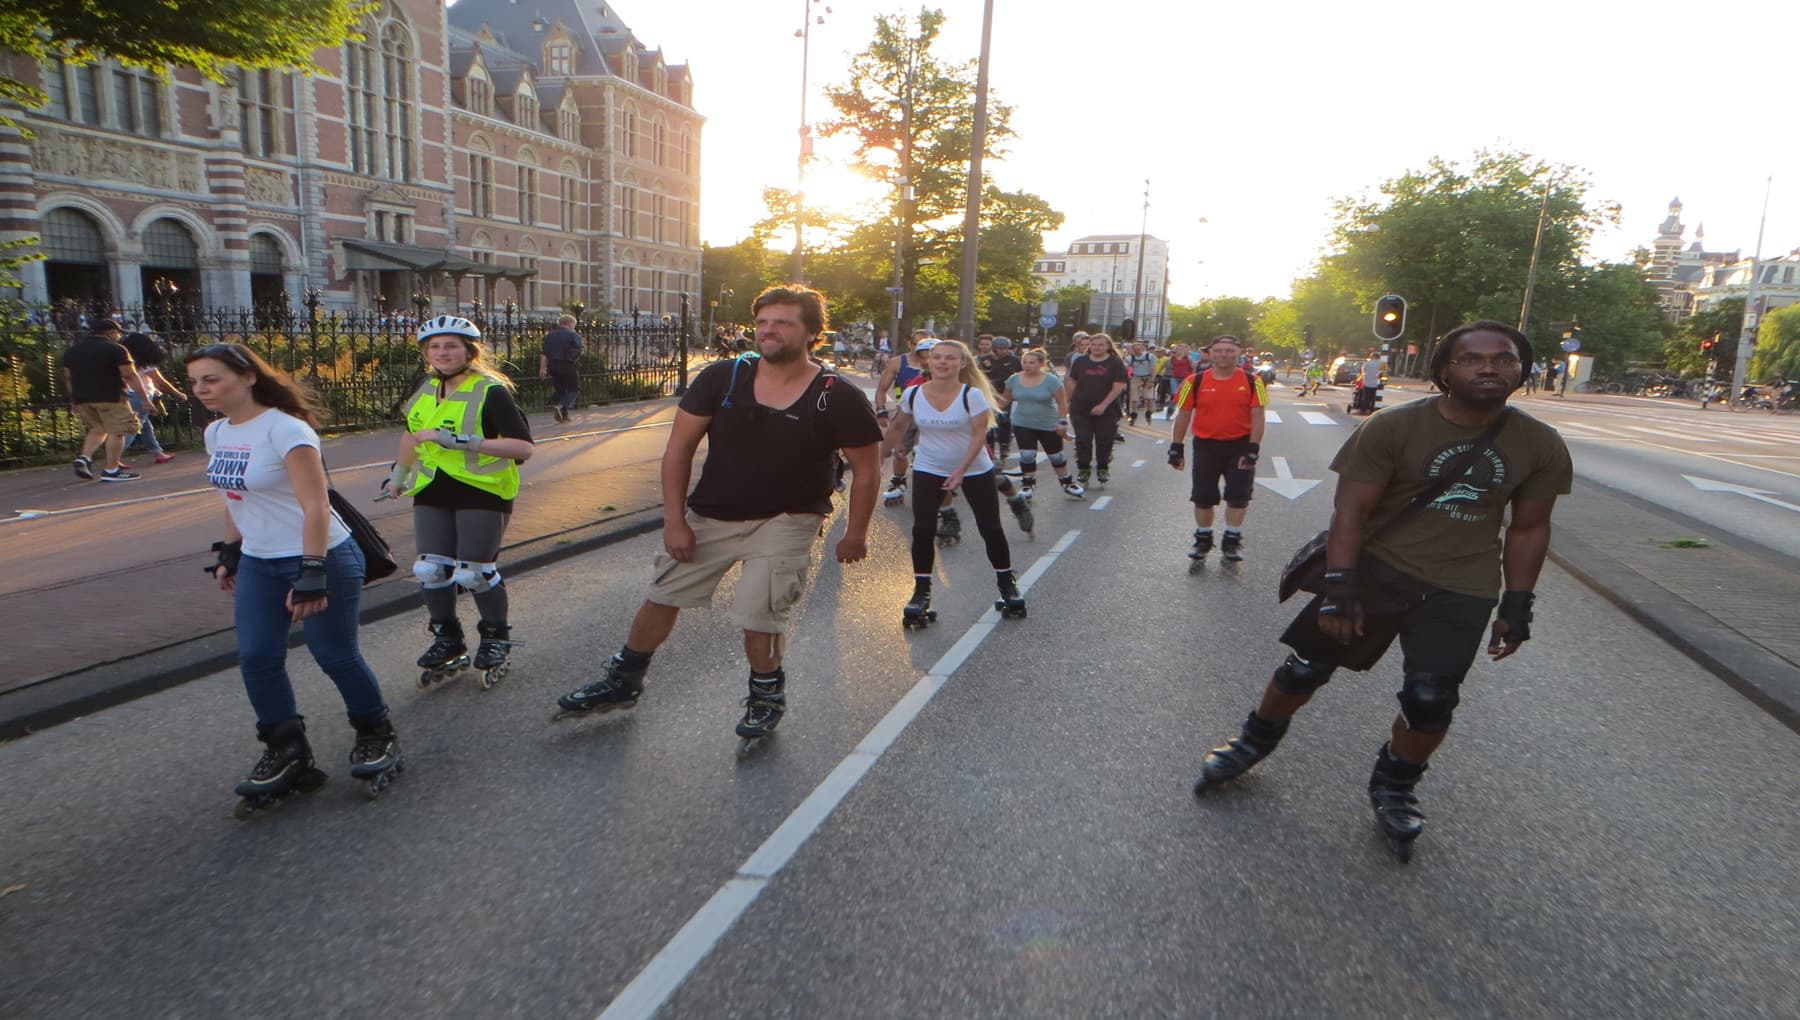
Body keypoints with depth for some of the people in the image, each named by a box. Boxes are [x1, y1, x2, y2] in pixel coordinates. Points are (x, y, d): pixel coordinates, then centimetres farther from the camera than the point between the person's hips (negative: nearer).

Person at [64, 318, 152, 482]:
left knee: (98, 429, 22)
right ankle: (111, 470, -6)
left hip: (81, 398, 7)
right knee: (116, 431, -3)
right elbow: (130, 376, -13)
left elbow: (68, 377, 20)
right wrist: (145, 399, -12)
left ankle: (84, 458, 4)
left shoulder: (72, 349, 16)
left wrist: (74, 400, 28)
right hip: (110, 397, -7)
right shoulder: (115, 349, -7)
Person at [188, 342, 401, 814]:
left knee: (336, 656, 2)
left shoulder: (285, 430, -19)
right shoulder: (217, 433, 6)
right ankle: (286, 753, 19)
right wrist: (228, 553, 20)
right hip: (258, 565, 8)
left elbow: (316, 507, -23)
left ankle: (376, 735, 24)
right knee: (257, 659, 4)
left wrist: (311, 574, -25)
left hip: (320, 559, -8)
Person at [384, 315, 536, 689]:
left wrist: (465, 442, -28)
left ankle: (496, 638, 20)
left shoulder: (491, 391, -12)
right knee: (430, 570, 5)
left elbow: (523, 447, -22)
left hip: (482, 491, -6)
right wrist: (397, 474, 33)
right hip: (433, 492, 7)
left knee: (475, 573, -3)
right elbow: (412, 434, 31)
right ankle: (447, 641, 25)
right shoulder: (426, 391, 11)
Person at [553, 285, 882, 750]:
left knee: (758, 616, -10)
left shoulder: (838, 398, -14)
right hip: (708, 515, 4)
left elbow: (866, 470, -4)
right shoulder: (722, 378, -9)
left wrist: (855, 533, 0)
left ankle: (767, 696, 22)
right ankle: (622, 682, 39)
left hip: (785, 522, -3)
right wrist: (674, 519, -7)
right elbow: (680, 447, -4)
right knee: (663, 596, 14)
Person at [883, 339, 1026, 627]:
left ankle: (1007, 584, 25)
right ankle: (921, 592, 9)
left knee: (991, 529, 4)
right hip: (928, 470, 2)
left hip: (974, 470, -2)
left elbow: (979, 435, -18)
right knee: (923, 530, -7)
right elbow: (898, 428, 6)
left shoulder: (973, 395, -17)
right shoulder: (913, 395, -8)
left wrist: (960, 471, -26)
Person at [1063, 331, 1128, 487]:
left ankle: (1103, 469, 22)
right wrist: (1069, 402, 7)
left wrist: (1103, 405, -18)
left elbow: (1118, 386, -10)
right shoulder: (1080, 361, 6)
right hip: (1080, 410, 2)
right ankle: (1083, 470, 13)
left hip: (1107, 410, -2)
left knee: (1104, 441, 5)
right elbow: (1071, 382, 12)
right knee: (1082, 441, 2)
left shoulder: (1116, 363, -3)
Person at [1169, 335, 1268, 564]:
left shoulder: (1252, 381, -5)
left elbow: (1258, 416, -6)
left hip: (1240, 445, 0)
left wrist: (1253, 449, -12)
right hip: (1206, 445, 1)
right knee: (1203, 496, 6)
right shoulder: (1195, 382, -4)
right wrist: (1176, 446, -1)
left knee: (1239, 495, 2)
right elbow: (1183, 415, 2)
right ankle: (1203, 540, 25)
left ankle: (1231, 541, 18)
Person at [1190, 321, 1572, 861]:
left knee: (1431, 700, -5)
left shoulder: (1541, 447, 0)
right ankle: (1254, 742, 30)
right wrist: (1338, 585, -21)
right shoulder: (1394, 427, -13)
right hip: (1376, 566, -2)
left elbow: (1529, 527, 9)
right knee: (1305, 669, 2)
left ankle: (1393, 788, 25)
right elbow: (1351, 508, -14)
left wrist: (1517, 605, 7)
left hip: (1462, 591, 2)